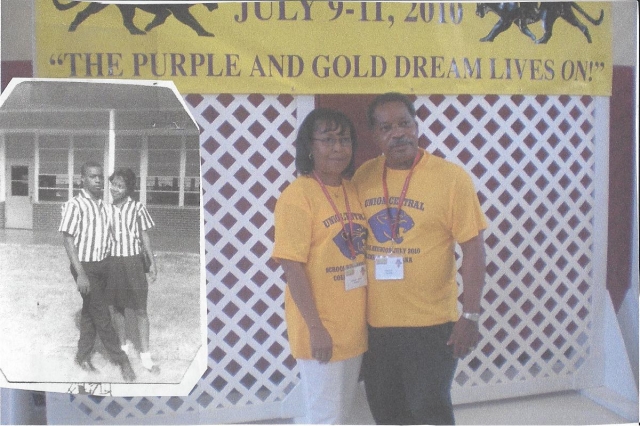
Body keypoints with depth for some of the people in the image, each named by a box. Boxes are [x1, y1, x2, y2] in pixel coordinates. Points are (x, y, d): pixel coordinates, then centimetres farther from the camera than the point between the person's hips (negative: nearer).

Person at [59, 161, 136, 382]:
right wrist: (81, 274, -21)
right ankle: (121, 360, 8)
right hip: (86, 266, -6)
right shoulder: (74, 205, -16)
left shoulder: (103, 205, 5)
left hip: (103, 264, 6)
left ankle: (83, 356, 25)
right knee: (101, 314, 0)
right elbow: (68, 240, -16)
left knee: (90, 312, 14)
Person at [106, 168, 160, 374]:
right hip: (111, 262, 2)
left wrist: (153, 263, 1)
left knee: (140, 310, 1)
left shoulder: (137, 208, -5)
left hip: (132, 262, -2)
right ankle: (124, 345, 31)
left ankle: (145, 355, 9)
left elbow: (145, 237, 2)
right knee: (115, 308, 11)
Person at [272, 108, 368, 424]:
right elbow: (292, 267, -17)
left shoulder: (353, 191, 7)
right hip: (321, 329, -7)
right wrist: (315, 327, -19)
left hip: (353, 326, 7)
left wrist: (365, 315, 11)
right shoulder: (298, 195, -14)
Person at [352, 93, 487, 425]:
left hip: (430, 323, -4)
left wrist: (470, 316, -14)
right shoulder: (363, 177, 3)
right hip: (375, 322, 4)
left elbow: (473, 248, -9)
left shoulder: (451, 177, -9)